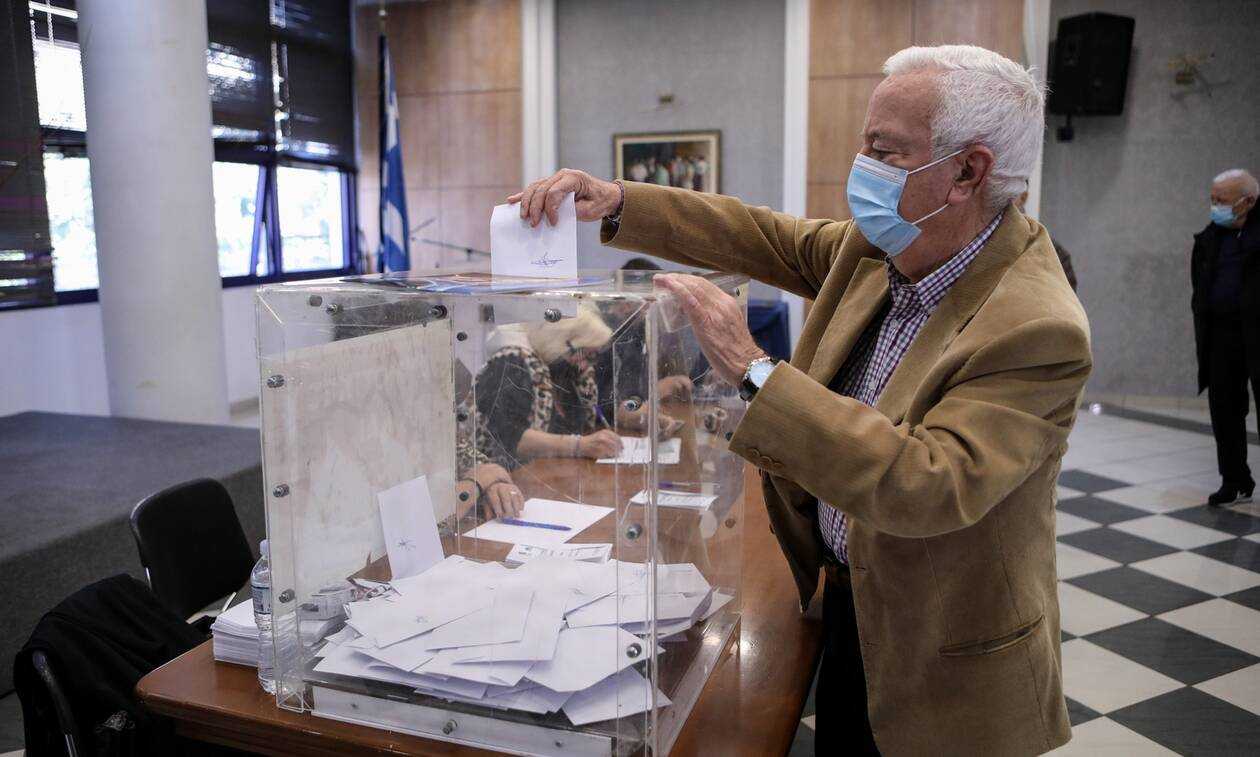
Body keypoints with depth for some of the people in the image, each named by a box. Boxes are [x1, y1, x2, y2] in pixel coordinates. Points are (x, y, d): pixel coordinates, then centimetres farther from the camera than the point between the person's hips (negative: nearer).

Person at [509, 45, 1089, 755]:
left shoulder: (1037, 328, -29)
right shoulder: (882, 248, -7)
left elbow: (927, 486, -38)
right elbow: (763, 238, 2)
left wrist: (751, 369, -38)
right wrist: (617, 202, -9)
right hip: (844, 593, 7)